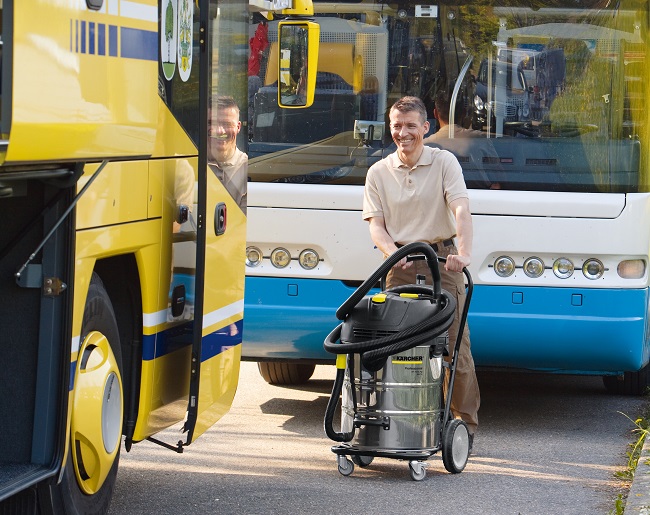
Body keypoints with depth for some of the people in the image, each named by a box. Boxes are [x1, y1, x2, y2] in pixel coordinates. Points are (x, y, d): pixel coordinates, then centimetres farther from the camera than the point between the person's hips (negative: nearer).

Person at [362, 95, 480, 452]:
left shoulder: (444, 162, 0)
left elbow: (461, 210, -14)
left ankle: (465, 422, 6)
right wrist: (393, 252, -17)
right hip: (400, 265, 2)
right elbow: (376, 225, 4)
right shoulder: (378, 173, 8)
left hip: (442, 260, -2)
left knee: (454, 343, -2)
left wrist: (464, 252, -30)